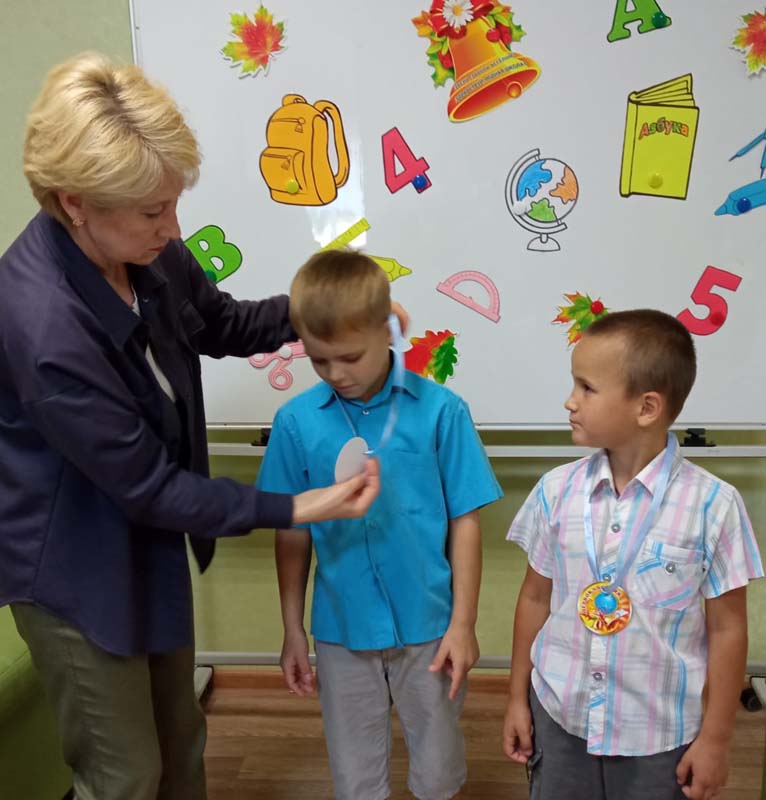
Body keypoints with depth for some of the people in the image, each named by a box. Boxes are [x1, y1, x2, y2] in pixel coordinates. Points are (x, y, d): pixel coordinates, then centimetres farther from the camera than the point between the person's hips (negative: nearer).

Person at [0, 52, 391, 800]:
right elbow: (147, 486, -26)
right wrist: (298, 508, -24)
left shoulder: (144, 252, -12)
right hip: (75, 565, -7)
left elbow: (223, 324, 7)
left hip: (146, 540, 7)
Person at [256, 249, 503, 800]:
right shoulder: (296, 420, -8)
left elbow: (465, 522, -6)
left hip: (429, 627, -1)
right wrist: (293, 631, 5)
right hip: (341, 631, 1)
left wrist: (463, 624, -5)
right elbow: (293, 534, 0)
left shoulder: (440, 410, -13)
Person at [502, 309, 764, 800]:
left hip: (658, 733, -2)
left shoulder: (713, 504, -15)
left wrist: (715, 739, -3)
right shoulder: (557, 490, -7)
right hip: (559, 717, 2)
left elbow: (726, 628, -7)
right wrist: (518, 696, 7)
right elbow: (537, 597, 2)